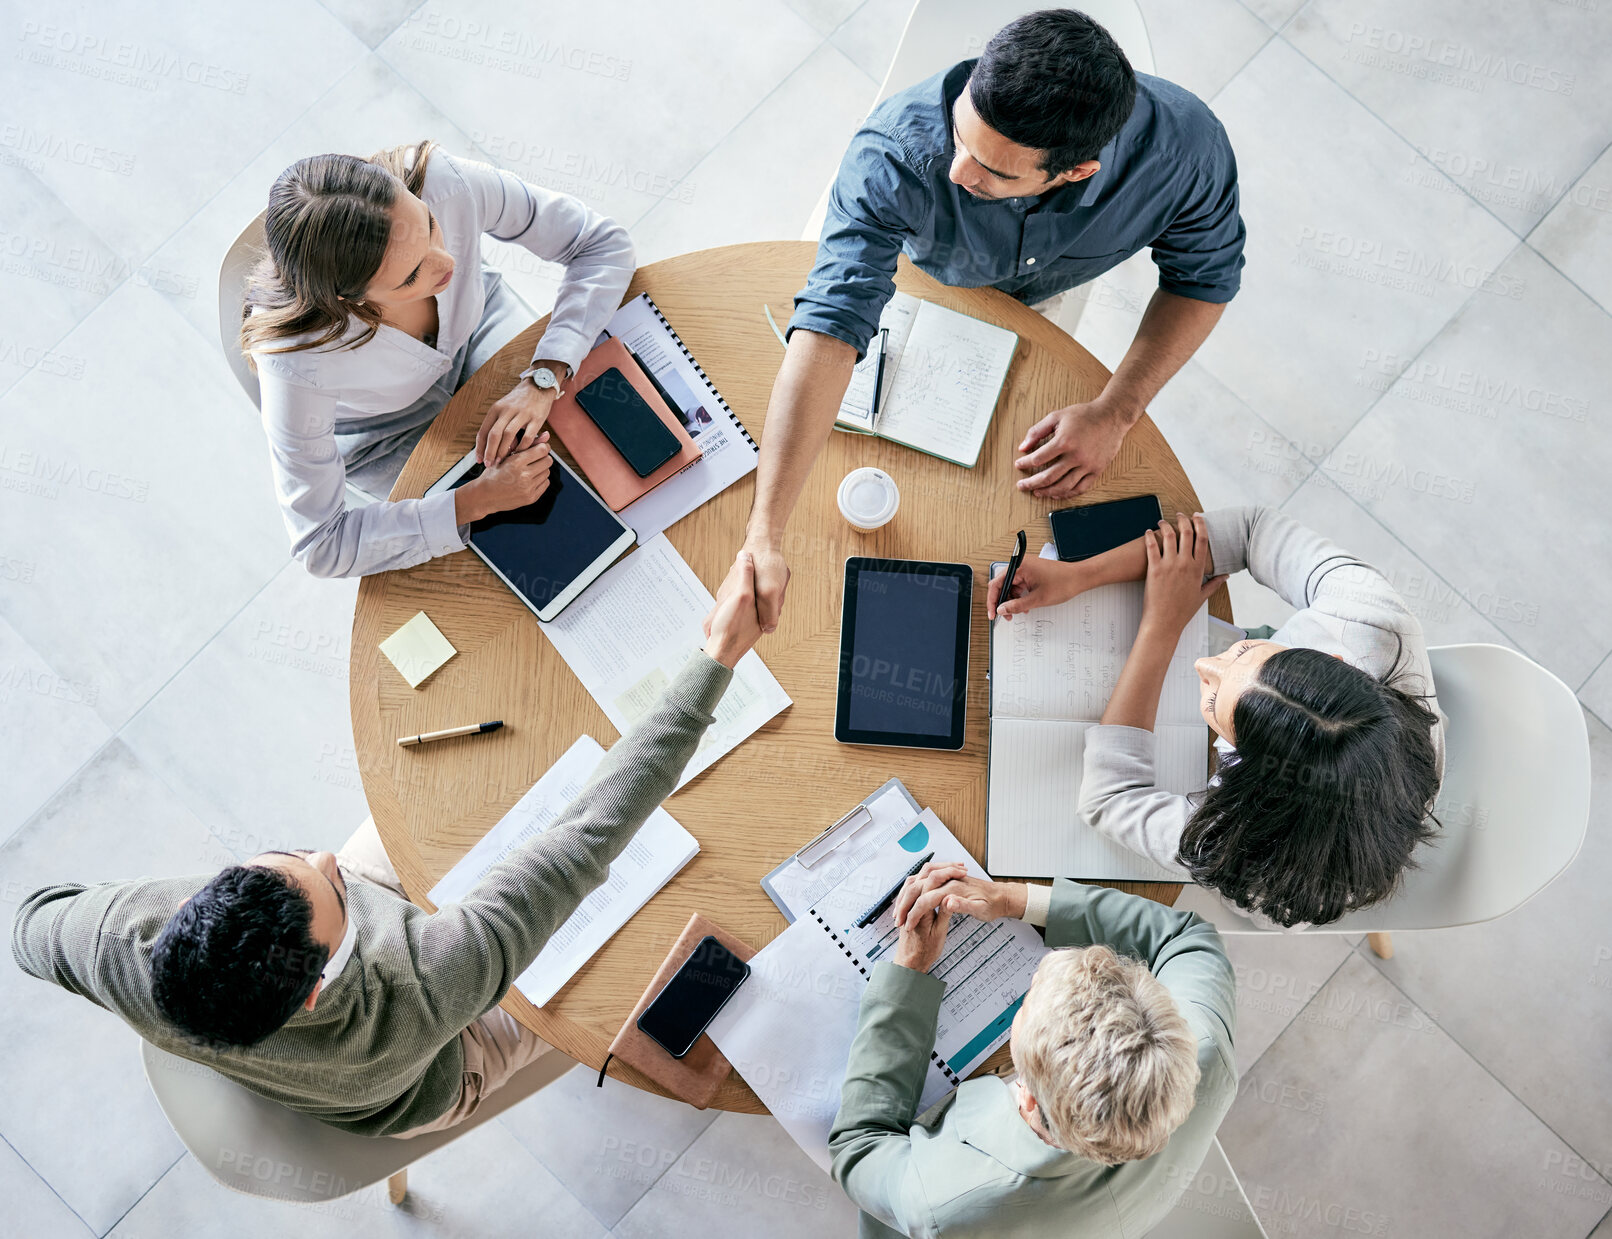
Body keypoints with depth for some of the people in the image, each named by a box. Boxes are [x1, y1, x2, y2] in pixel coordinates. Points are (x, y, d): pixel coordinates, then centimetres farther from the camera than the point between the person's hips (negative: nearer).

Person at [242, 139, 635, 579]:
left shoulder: (446, 184, -39)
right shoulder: (296, 357, -43)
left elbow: (604, 243, -25)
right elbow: (321, 547, -31)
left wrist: (541, 381, -37)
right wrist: (479, 500, -37)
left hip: (475, 326, 3)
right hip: (385, 433, -2)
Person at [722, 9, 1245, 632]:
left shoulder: (1185, 147, -43)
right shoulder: (893, 155, -50)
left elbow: (1205, 275, -23)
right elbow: (831, 324, -57)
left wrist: (1114, 413, -34)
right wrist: (764, 536, -65)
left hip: (1049, 292, 2)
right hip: (920, 269, -1)